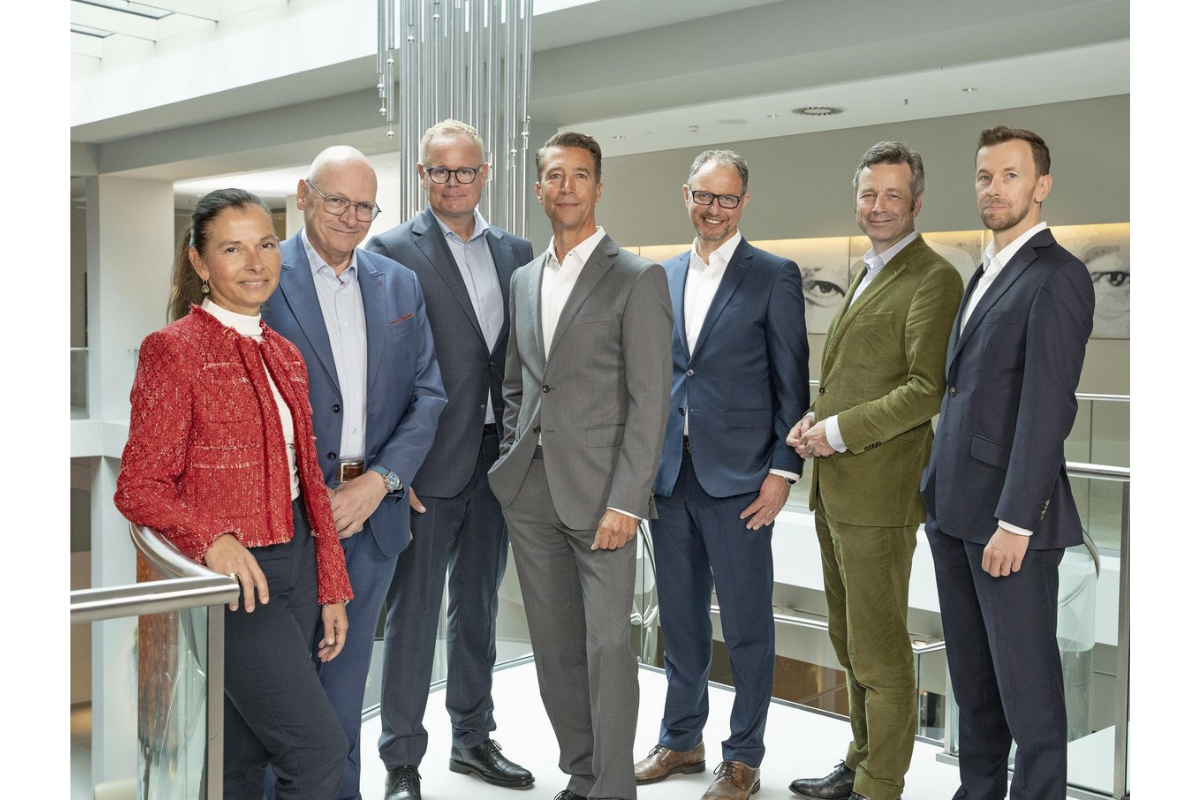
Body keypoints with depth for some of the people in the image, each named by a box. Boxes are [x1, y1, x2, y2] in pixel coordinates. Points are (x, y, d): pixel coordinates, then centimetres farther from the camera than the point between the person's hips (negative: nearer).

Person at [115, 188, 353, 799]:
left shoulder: (284, 355, 13)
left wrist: (331, 587, 13)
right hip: (232, 578, -7)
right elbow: (139, 486, -11)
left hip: (295, 564, 7)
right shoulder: (174, 349, -9)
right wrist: (213, 540, -28)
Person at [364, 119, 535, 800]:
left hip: (497, 459, 5)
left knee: (479, 607, 17)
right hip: (430, 462, -5)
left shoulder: (516, 252, 10)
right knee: (414, 614, 2)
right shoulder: (394, 251, -6)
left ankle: (473, 738, 32)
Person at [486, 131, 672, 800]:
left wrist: (625, 501, -15)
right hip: (529, 493, 6)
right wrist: (513, 464, 11)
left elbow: (650, 400, -9)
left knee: (608, 645, -6)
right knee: (554, 645, 11)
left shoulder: (638, 278, -4)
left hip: (599, 493, -6)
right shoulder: (524, 280, 15)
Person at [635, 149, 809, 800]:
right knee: (679, 618, 16)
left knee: (747, 625, 4)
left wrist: (784, 471, -11)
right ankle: (681, 739, 31)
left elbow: (791, 381, -5)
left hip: (738, 478, -5)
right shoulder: (662, 277, 12)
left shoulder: (775, 276, -2)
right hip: (669, 476, 5)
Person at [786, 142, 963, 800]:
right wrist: (812, 420, 7)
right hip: (834, 490, 9)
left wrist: (840, 431, -17)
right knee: (850, 642, 18)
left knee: (879, 648, -1)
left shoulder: (933, 279, -10)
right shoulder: (866, 275, 19)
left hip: (878, 492, -9)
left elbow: (928, 390, -18)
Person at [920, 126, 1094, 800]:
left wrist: (1015, 522, -21)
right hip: (954, 509, 9)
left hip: (1008, 515, -9)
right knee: (972, 676, 17)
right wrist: (941, 494, 13)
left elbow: (1048, 408, -18)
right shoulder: (986, 274, 17)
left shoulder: (1057, 276, -11)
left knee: (1026, 682, 2)